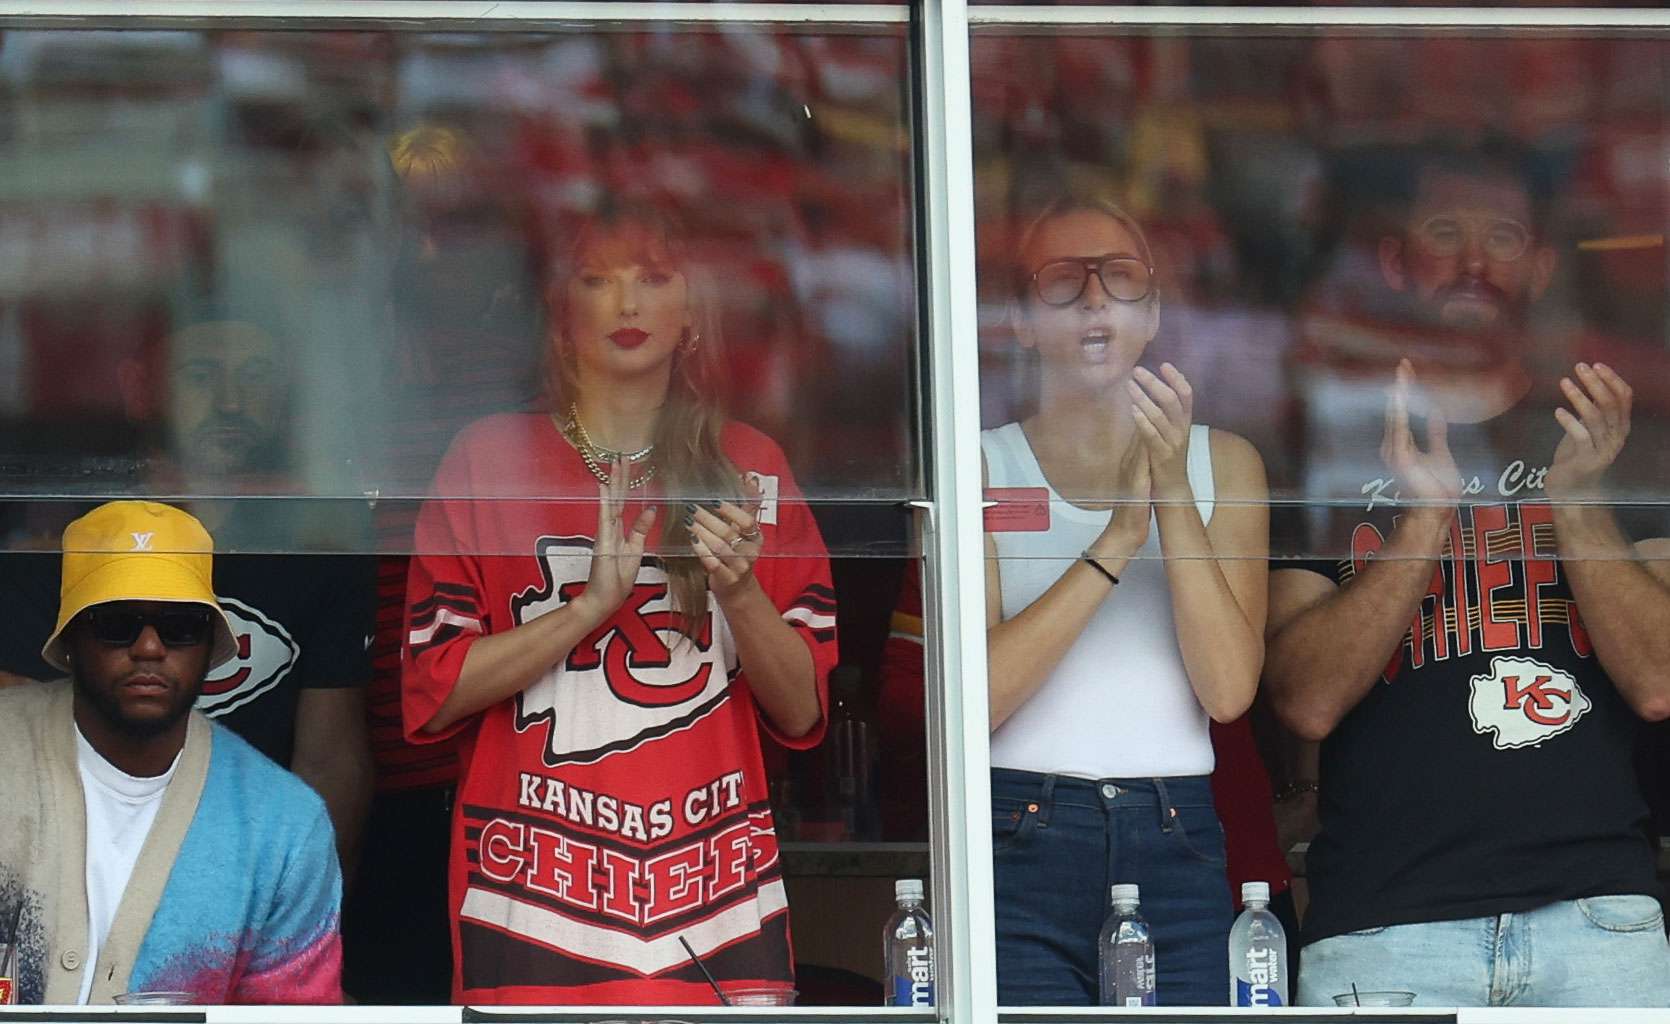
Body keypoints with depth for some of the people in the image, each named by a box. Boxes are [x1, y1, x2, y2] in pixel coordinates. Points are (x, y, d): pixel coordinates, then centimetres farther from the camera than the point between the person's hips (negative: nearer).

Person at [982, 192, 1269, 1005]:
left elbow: (1229, 689, -3)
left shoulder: (1222, 464, 12)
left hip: (1177, 850, 2)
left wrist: (1173, 494, -9)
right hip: (1019, 845, -2)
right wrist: (1118, 539, -14)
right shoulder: (980, 466, 5)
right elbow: (975, 695, -10)